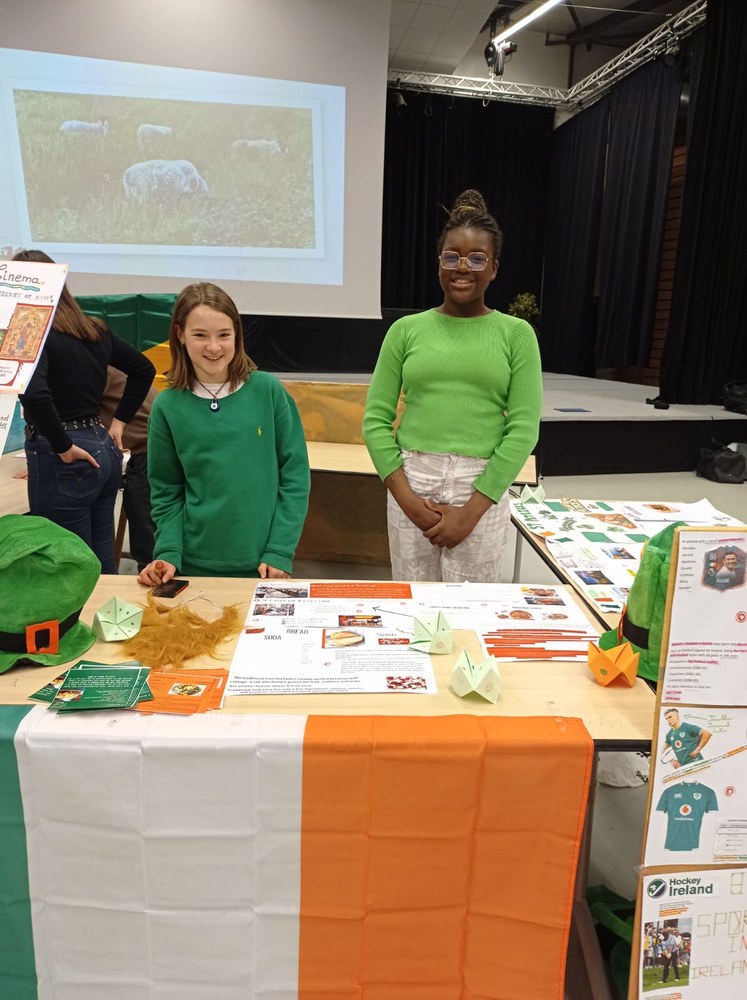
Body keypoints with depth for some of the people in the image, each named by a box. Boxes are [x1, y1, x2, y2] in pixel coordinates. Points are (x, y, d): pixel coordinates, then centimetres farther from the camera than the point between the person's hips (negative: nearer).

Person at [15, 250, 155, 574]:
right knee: (103, 564, 18)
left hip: (63, 460, -7)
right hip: (104, 449, 8)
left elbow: (34, 394, -29)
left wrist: (63, 448, -17)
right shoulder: (94, 329, 9)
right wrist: (119, 421, 16)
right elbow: (143, 369, 19)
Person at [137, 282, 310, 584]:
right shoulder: (168, 406, -3)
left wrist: (280, 551, -9)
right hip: (196, 565, 1)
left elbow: (295, 475, -4)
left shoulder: (268, 390, -6)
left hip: (263, 564, -1)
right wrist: (168, 553, -9)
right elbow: (167, 492, 4)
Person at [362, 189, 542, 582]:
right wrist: (405, 496, -8)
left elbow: (524, 429, -4)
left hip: (482, 489, -1)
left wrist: (472, 509, -9)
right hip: (411, 482, 1)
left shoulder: (516, 333, 2)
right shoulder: (407, 329, 5)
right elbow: (375, 419, 3)